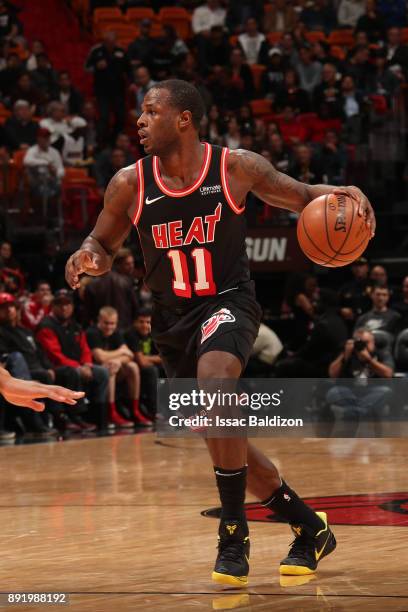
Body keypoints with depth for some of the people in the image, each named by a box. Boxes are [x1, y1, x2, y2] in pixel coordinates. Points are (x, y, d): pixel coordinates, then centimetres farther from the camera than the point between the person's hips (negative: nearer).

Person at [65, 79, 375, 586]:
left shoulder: (236, 167, -10)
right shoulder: (130, 184, -5)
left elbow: (300, 197, 4)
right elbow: (103, 246, 9)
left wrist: (338, 194, -18)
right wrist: (88, 258, -16)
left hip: (228, 302, -4)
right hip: (172, 319, 5)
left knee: (214, 379, -36)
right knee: (223, 440, 9)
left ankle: (233, 534, -27)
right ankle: (311, 530, 30)